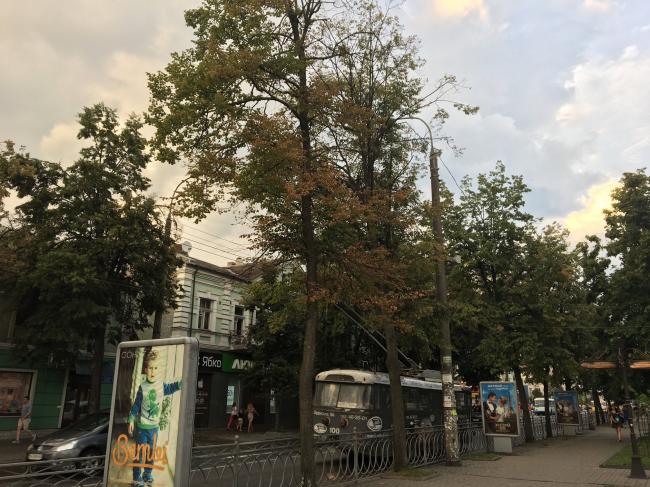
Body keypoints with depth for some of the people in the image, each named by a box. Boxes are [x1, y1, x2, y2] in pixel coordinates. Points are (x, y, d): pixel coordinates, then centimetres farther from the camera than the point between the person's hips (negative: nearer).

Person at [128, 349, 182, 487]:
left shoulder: (161, 385, -4)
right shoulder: (143, 387, -14)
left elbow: (171, 388, 12)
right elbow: (136, 405, -7)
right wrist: (131, 420, -6)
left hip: (155, 426, 4)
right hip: (142, 427, -4)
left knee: (151, 453, 16)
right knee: (140, 453, 2)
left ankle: (147, 475, 32)